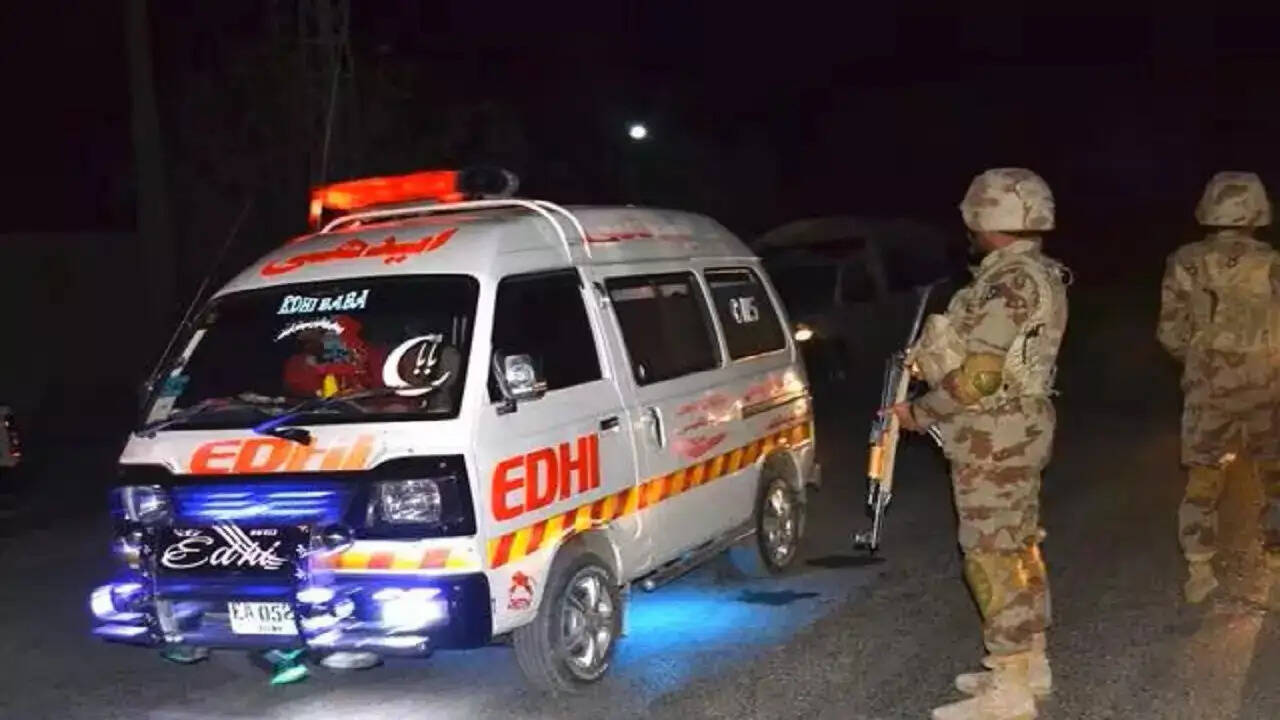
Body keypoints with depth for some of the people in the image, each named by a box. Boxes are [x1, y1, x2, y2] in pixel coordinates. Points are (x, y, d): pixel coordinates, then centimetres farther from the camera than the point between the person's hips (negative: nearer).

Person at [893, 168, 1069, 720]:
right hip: (1018, 426, 10)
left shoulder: (1010, 280, -20)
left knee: (992, 555, -5)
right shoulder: (1037, 274, 12)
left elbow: (980, 375, -24)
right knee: (1019, 546, 16)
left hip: (993, 435, -10)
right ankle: (1029, 663, 27)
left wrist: (921, 412, -12)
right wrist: (931, 359, 13)